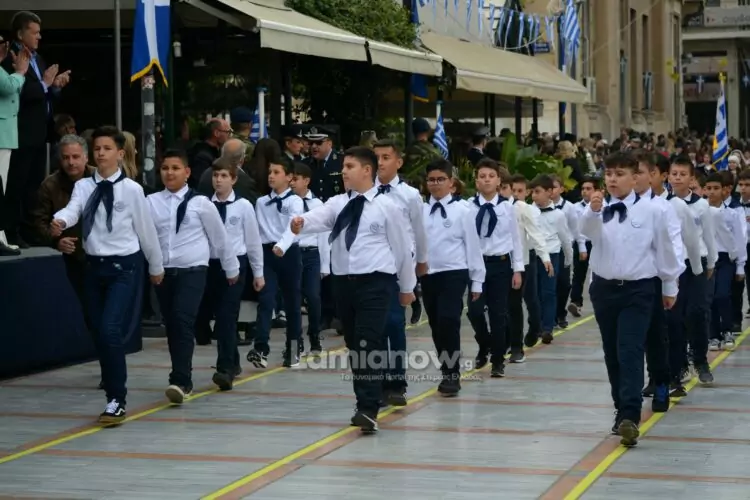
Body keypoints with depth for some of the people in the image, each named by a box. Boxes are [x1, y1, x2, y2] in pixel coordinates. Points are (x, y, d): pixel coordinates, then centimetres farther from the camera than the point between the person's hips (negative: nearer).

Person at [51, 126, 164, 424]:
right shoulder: (83, 186, 3)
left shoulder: (131, 189, -5)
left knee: (110, 331, -16)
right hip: (94, 265, 4)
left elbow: (146, 229, 3)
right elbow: (73, 209, -17)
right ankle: (113, 390, 23)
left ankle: (117, 400, -8)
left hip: (124, 267, -4)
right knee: (99, 333, 9)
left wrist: (156, 266, 12)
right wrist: (60, 222, -40)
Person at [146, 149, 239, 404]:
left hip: (192, 271, -3)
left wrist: (231, 268, 15)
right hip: (163, 271, 3)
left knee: (183, 322, -17)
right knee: (171, 326, 10)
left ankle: (180, 381, -21)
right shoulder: (151, 202, 4)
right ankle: (183, 380, 23)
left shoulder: (200, 202, -2)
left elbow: (219, 237, 7)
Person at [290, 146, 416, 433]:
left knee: (369, 344, -15)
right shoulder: (338, 203, 8)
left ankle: (368, 410, -17)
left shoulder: (386, 206, -2)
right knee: (353, 346, 12)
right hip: (343, 281, 5)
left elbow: (401, 247, 5)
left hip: (375, 282, -5)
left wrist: (407, 286, 11)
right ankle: (365, 404, 24)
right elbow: (319, 217, -12)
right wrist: (301, 222, -36)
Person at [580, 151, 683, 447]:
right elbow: (587, 231, -23)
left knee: (630, 353, -14)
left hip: (638, 290, -3)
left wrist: (670, 286, 14)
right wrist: (593, 210, -45)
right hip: (604, 288, 3)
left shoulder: (650, 212, -3)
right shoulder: (598, 210, -1)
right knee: (611, 354, 11)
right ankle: (623, 410, 25)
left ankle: (630, 417, -20)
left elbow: (664, 249, 7)